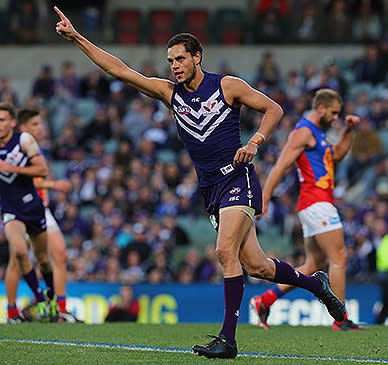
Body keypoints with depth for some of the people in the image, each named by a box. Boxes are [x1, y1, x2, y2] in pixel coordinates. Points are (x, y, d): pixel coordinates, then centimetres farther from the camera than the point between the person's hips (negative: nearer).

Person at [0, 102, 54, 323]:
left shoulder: (24, 139, -10)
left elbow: (43, 170, -16)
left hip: (33, 206, 0)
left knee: (43, 259, 11)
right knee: (19, 251, -25)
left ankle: (52, 294, 40)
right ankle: (40, 298, -9)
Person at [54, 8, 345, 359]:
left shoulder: (227, 86, -3)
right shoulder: (169, 92, 9)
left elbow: (274, 109, 2)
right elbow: (119, 69, 6)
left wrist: (254, 142, -13)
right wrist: (76, 37, -1)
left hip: (237, 177, -5)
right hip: (211, 188, 5)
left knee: (225, 251, -21)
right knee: (255, 265, 3)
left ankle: (228, 339, -19)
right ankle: (315, 283, 28)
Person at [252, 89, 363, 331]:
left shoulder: (317, 134, 21)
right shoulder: (303, 132, -9)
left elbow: (336, 155, 35)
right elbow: (281, 166, -14)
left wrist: (349, 130, 20)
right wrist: (264, 199, -20)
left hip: (320, 204, 10)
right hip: (316, 201, -10)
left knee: (315, 264, 10)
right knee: (339, 258, -10)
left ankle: (266, 301, 12)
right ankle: (341, 320, -8)